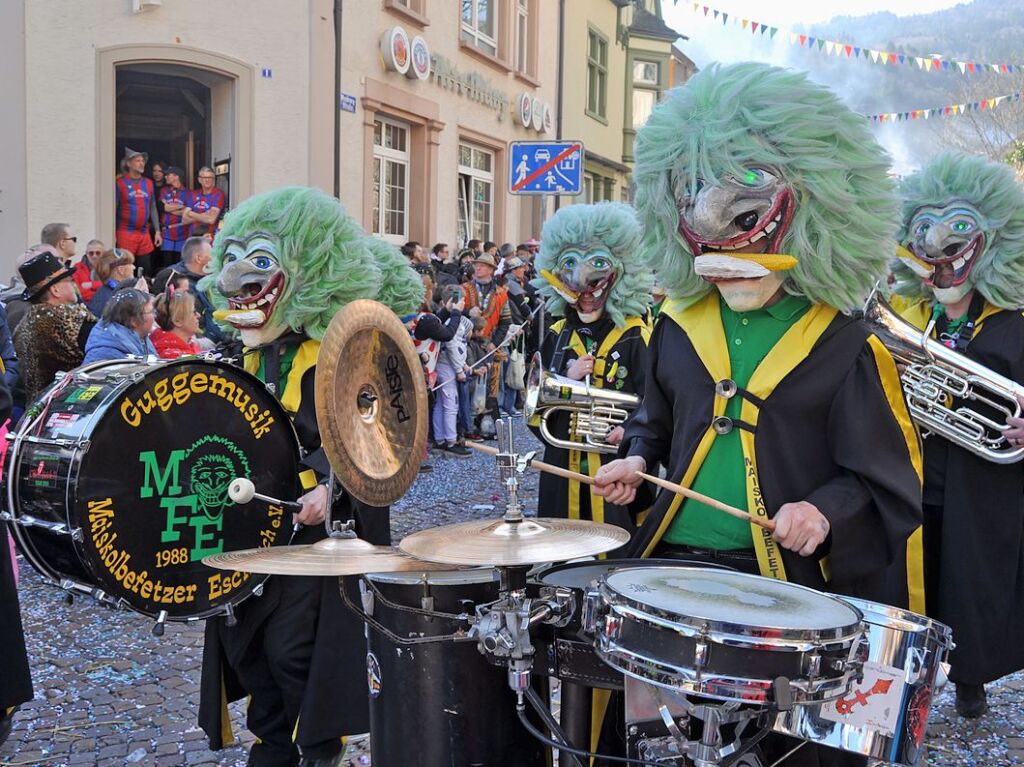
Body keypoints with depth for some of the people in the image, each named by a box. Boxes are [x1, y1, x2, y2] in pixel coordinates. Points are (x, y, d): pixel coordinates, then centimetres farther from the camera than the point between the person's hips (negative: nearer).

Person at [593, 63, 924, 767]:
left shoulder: (843, 346, -7)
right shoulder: (678, 325, 7)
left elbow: (887, 482, -6)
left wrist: (824, 510, -24)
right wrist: (636, 459, 3)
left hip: (786, 580, -4)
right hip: (669, 562, 4)